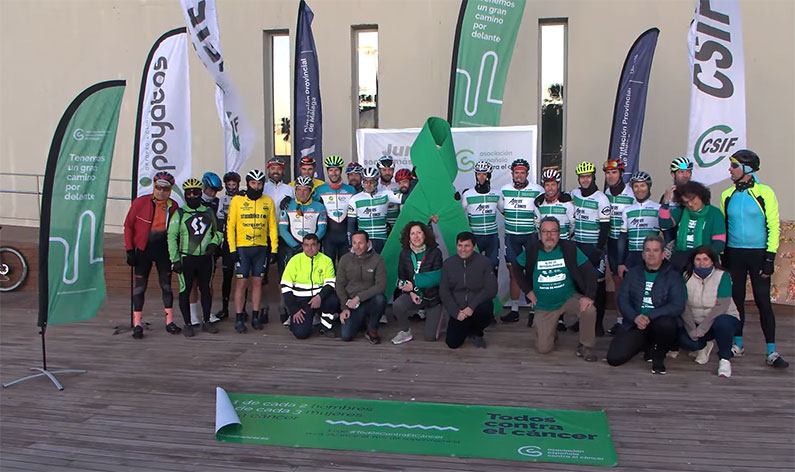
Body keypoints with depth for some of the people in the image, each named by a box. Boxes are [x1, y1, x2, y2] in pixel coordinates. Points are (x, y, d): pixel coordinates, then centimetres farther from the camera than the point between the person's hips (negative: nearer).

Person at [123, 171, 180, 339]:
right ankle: (137, 324, 9)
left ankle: (170, 321, 15)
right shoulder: (140, 202, -8)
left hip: (163, 250, 2)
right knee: (140, 285, 2)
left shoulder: (173, 206, 0)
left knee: (166, 284, 7)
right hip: (143, 250, -2)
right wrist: (129, 250, -7)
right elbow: (128, 226, -3)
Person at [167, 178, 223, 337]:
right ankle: (187, 324, 13)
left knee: (205, 289, 11)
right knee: (185, 291, 2)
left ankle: (206, 321, 22)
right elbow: (172, 236, -2)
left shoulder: (208, 212, 10)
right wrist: (175, 259, -8)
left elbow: (217, 231, 20)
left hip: (206, 257, 3)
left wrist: (214, 243, -1)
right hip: (186, 258, -3)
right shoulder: (179, 213, 0)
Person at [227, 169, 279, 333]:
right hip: (242, 248, -2)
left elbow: (272, 226, 9)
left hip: (261, 248, 2)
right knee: (241, 283, -2)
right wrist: (232, 249, -7)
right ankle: (239, 318, 5)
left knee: (257, 282, 8)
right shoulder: (237, 201, 1)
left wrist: (274, 249, 4)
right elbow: (230, 226, 0)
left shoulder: (268, 201, 7)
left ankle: (255, 316, 16)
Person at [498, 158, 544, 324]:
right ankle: (514, 311, 16)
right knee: (513, 273, 8)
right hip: (511, 236, 3)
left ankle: (534, 311, 5)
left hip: (531, 236, -3)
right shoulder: (504, 190, 3)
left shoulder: (537, 190, -6)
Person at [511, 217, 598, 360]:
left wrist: (589, 296, -24)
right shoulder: (532, 252, -6)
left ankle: (585, 346, -6)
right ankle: (551, 330, 30)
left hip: (569, 298, 0)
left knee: (589, 310, -32)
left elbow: (589, 272, -11)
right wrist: (527, 290, 3)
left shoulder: (570, 248, -10)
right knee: (543, 348, -7)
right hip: (544, 306, 1)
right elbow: (516, 268, 11)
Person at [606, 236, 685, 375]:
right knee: (614, 358, -18)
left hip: (660, 323, -2)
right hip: (634, 325, 3)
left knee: (666, 324, -40)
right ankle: (647, 346, 15)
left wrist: (650, 317, -21)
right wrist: (635, 317, -16)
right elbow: (622, 299, 4)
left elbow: (677, 306, -9)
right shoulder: (633, 273, 13)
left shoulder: (673, 276, 4)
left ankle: (658, 356, -5)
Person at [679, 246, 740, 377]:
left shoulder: (722, 276, -11)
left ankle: (725, 359, -11)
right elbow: (684, 306, -10)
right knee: (684, 340, -26)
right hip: (695, 321, 3)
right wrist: (692, 329, -23)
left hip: (723, 318, -3)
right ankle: (705, 345, 14)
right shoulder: (686, 276, -4)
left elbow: (721, 306, -21)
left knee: (721, 322, -38)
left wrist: (703, 328, -28)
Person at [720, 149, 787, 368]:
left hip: (758, 254, -3)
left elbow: (773, 226, -6)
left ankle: (771, 352, 2)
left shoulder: (765, 193, -4)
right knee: (736, 299, 8)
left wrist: (770, 258, -11)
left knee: (763, 301, -3)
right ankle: (737, 344, 20)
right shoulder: (727, 195, 7)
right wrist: (722, 255, 8)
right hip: (734, 254, 3)